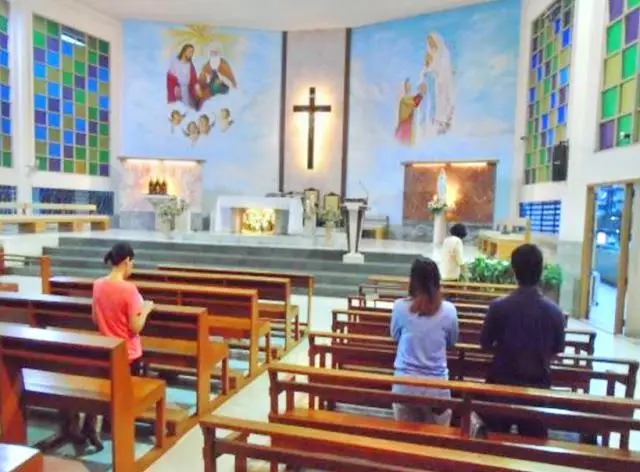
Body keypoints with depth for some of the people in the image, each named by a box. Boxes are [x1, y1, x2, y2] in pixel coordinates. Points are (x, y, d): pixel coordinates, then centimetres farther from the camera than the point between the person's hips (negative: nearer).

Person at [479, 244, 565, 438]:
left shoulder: (498, 307, -15)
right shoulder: (554, 311, -10)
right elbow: (558, 349, 5)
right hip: (538, 385, 1)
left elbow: (485, 343, -3)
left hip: (502, 383, -1)